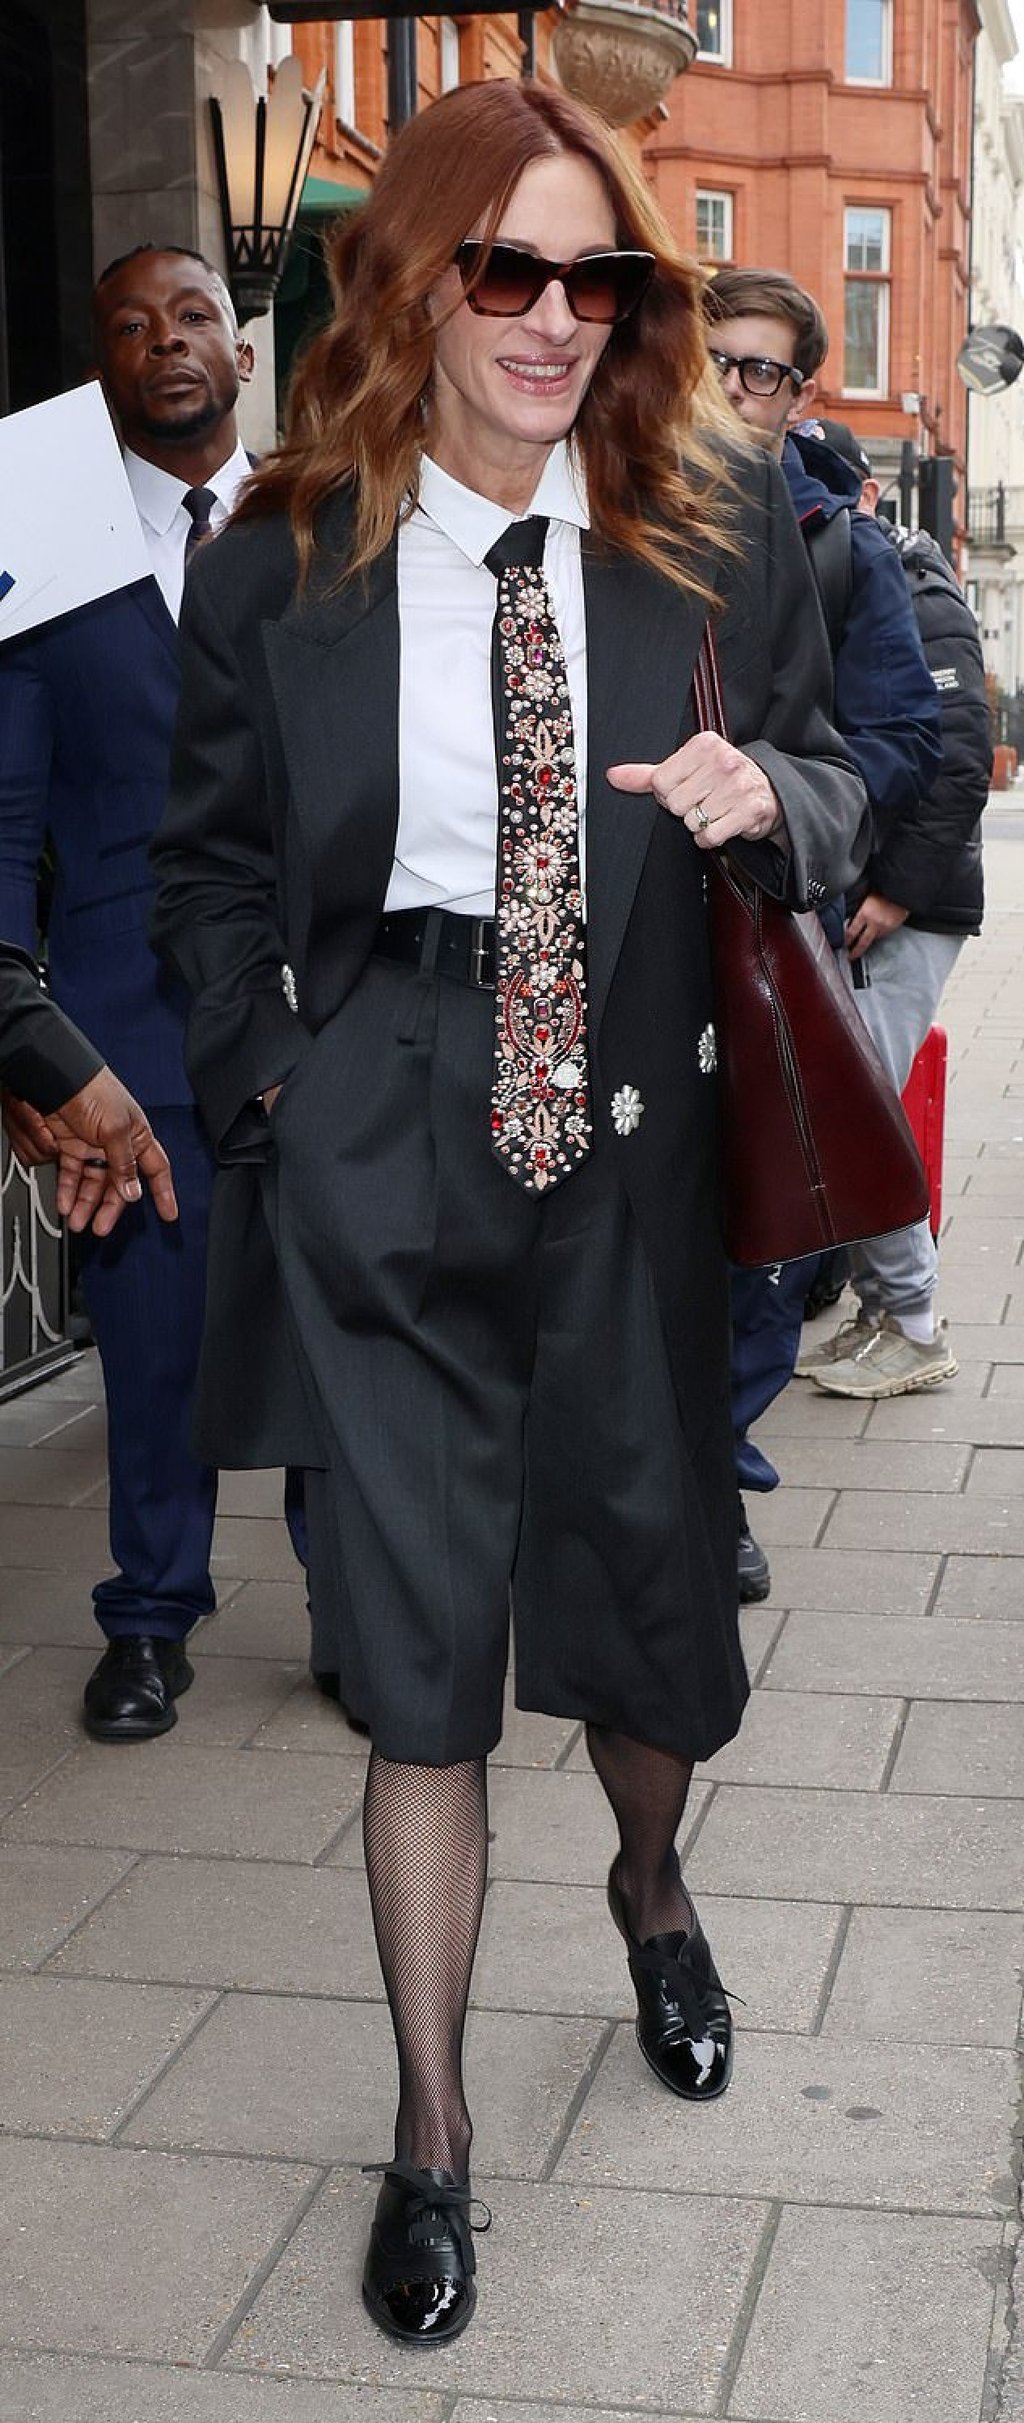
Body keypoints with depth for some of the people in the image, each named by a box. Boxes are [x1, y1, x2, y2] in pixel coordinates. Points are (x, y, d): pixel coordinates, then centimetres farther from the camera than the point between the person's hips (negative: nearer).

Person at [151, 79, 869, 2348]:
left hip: (639, 1152, 2)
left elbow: (831, 789, 9)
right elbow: (210, 862, 9)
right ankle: (433, 2130, 21)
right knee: (421, 1650, 3)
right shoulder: (280, 561, -1)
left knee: (650, 1601, 14)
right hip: (386, 1161, -1)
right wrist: (270, 1085, -1)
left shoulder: (725, 530, 0)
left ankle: (649, 1880, 50)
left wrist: (768, 794, -13)